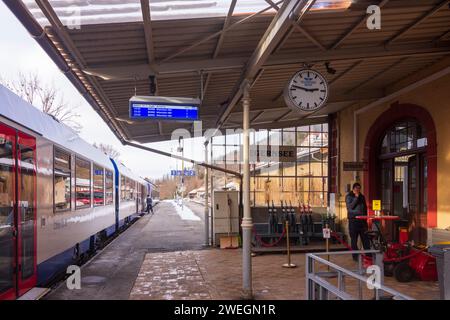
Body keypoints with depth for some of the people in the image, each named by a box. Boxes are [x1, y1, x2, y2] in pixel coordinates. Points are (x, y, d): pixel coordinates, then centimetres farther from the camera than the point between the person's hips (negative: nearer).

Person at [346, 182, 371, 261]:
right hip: (353, 220, -4)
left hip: (362, 220, 4)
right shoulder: (349, 197, 1)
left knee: (365, 238, 2)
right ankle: (355, 256, 8)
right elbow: (350, 206, -13)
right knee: (354, 239, 1)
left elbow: (365, 208, 21)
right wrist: (356, 197, -14)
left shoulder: (362, 197, 16)